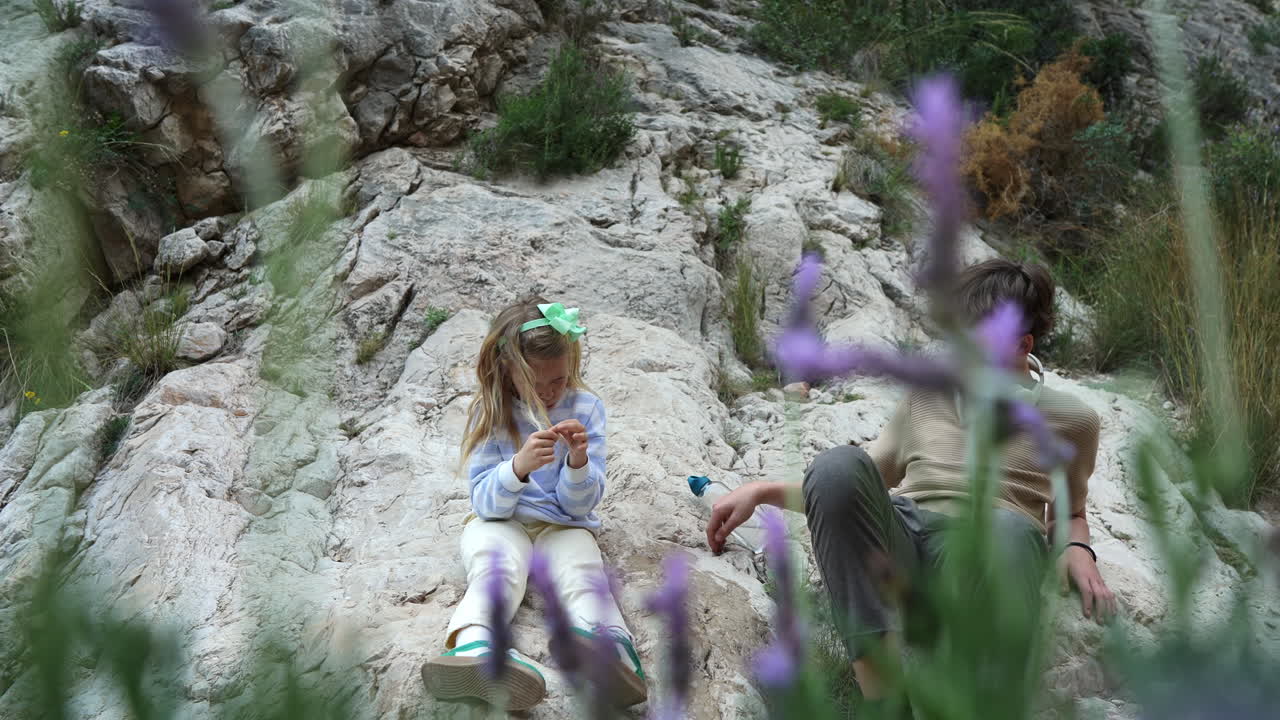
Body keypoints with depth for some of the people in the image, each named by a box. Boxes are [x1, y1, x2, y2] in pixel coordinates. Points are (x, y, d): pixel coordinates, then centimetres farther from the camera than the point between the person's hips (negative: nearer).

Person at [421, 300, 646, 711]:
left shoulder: (586, 409, 1)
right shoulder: (490, 412, -2)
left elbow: (579, 505, 1)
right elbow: (487, 503, -7)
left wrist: (578, 462, -22)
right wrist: (518, 466, -28)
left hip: (564, 524, 1)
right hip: (500, 522, -1)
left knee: (582, 574, -32)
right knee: (495, 569, -35)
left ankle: (610, 646, -65)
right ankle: (473, 649, -67)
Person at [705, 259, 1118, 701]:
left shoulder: (1068, 420, 18)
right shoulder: (927, 397, 23)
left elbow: (1069, 513, 29)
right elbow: (852, 489, 27)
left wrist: (1078, 550, 5)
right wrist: (763, 492, 15)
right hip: (898, 548, 2)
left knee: (1010, 529, -39)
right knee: (839, 465, -32)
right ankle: (881, 696, -36)